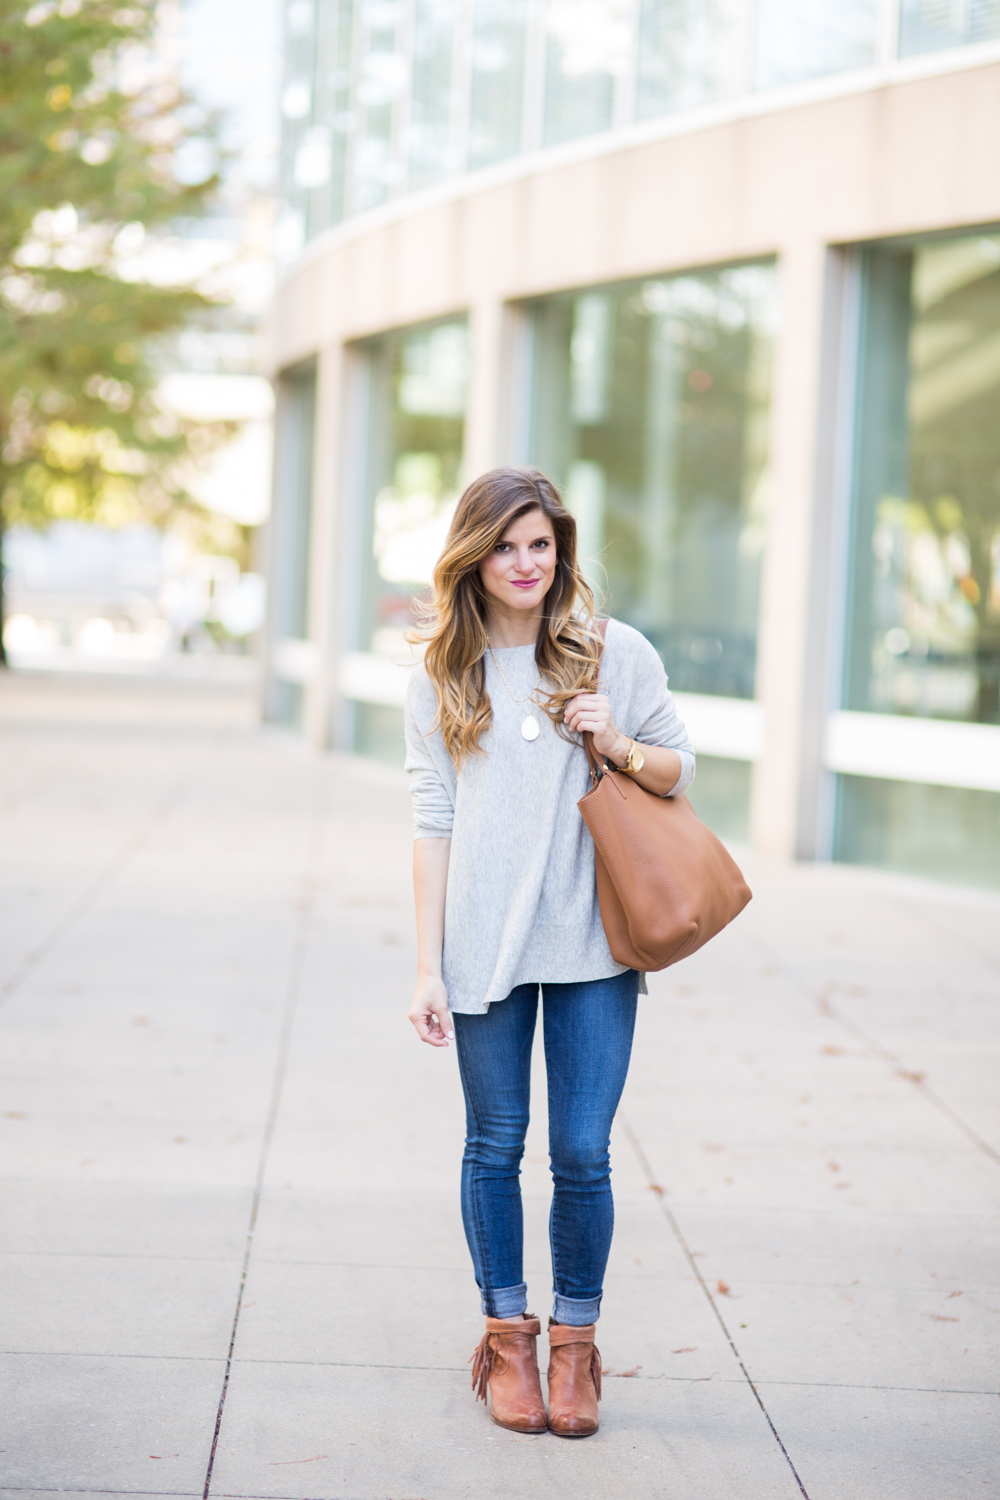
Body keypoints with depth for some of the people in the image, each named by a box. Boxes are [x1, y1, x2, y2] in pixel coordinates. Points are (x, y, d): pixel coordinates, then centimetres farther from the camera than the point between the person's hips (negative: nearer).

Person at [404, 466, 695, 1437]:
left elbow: (679, 770, 11)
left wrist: (620, 748, -11)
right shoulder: (441, 677, 4)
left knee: (582, 1152, -1)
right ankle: (506, 1336, 23)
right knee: (495, 1146, 8)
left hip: (593, 944, 0)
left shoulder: (618, 654, 3)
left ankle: (574, 1340, 16)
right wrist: (428, 966, 0)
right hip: (485, 946, 1)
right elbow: (433, 823, 3)